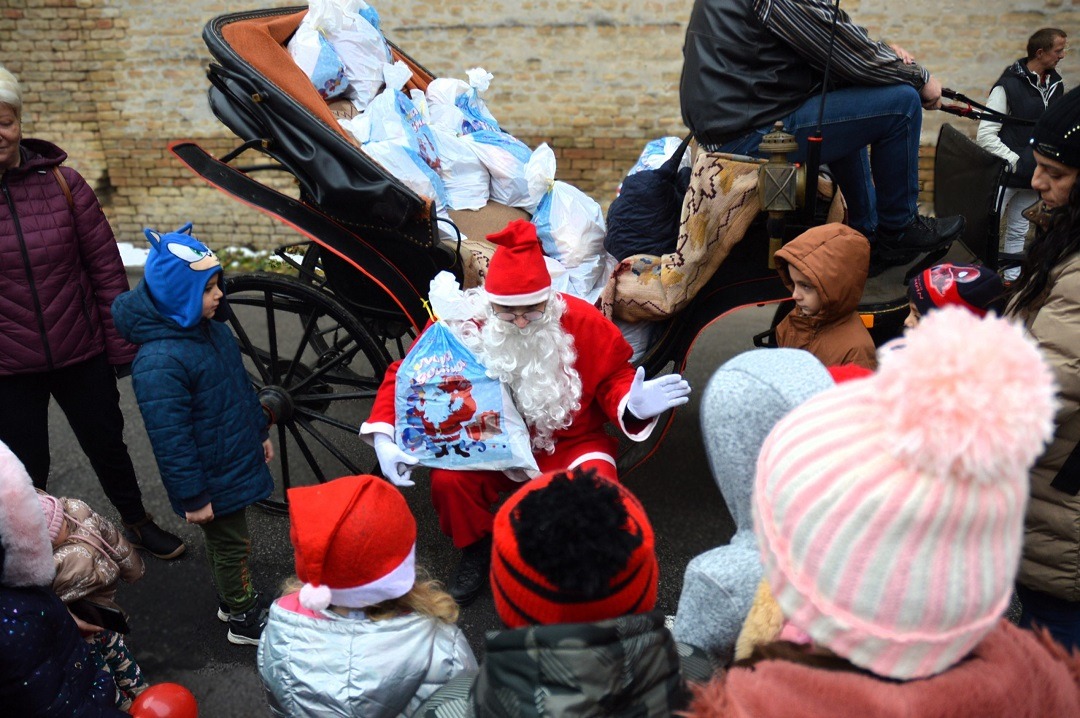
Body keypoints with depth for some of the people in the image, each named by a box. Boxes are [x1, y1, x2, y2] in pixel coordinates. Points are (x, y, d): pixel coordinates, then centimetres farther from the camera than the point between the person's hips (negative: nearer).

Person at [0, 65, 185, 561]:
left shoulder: (61, 182, -7)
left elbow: (106, 268, -3)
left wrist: (123, 347, -2)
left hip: (81, 355, 1)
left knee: (107, 446, 19)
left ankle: (137, 522, 44)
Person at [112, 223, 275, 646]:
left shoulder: (212, 328, -1)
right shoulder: (159, 362, -30)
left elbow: (242, 386, 13)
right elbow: (170, 439, -26)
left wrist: (260, 433, 20)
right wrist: (192, 497, -20)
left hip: (235, 462, 8)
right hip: (212, 482, -8)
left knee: (226, 541, 24)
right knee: (231, 545, 10)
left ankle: (232, 601, 44)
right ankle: (245, 621, 30)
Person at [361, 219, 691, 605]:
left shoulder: (583, 322, -16)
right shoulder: (462, 325, -16)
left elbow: (613, 378, -3)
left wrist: (633, 404, -28)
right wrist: (384, 436, -22)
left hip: (570, 444, -1)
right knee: (448, 481, -27)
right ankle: (476, 551, 8)